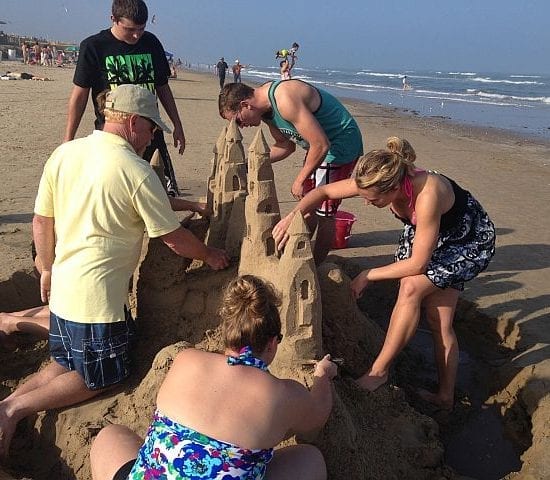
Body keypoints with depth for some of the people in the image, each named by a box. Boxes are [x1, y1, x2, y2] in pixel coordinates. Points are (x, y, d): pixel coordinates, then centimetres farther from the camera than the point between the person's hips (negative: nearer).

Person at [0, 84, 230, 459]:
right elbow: (175, 239, -11)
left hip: (63, 288, 7)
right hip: (99, 297, -7)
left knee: (67, 364, 27)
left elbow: (41, 222, 8)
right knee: (100, 378, 15)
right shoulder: (137, 171, -17)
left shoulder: (64, 153, 1)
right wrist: (210, 256, 8)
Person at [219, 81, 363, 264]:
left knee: (324, 211, -4)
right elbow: (285, 145, 12)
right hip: (319, 143, 10)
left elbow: (321, 145, -30)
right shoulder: (266, 106, 0)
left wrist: (300, 180, -19)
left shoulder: (285, 100, -30)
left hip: (342, 143, -9)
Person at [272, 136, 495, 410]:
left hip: (471, 241, -6)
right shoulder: (378, 182, -24)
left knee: (412, 287, -24)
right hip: (428, 232, 6)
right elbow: (324, 192, -14)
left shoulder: (426, 196, -42)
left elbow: (418, 264, -34)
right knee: (438, 323, 4)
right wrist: (293, 216, -31)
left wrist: (368, 275, -25)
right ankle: (445, 396, 19)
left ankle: (379, 371, -11)